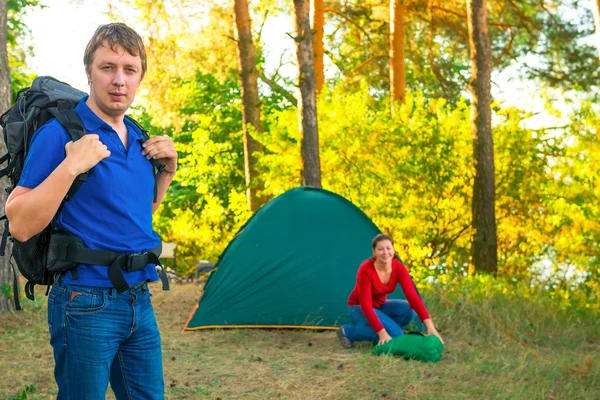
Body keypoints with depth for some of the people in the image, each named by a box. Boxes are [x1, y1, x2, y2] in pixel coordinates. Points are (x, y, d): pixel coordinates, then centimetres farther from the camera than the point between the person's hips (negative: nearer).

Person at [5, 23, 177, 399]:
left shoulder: (138, 138, 9)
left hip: (140, 300, 7)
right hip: (87, 305, -7)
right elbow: (20, 225, -16)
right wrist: (70, 167, -25)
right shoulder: (60, 133, -12)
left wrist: (168, 170, 7)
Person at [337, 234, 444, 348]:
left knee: (409, 310, -23)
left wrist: (430, 325, -32)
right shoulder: (366, 270, -31)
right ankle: (348, 332, -9)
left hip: (380, 306, 6)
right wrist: (382, 332, -39)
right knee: (395, 333, -27)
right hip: (360, 308, -5)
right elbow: (365, 305, -32)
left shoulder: (399, 268, -16)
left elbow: (412, 295, -22)